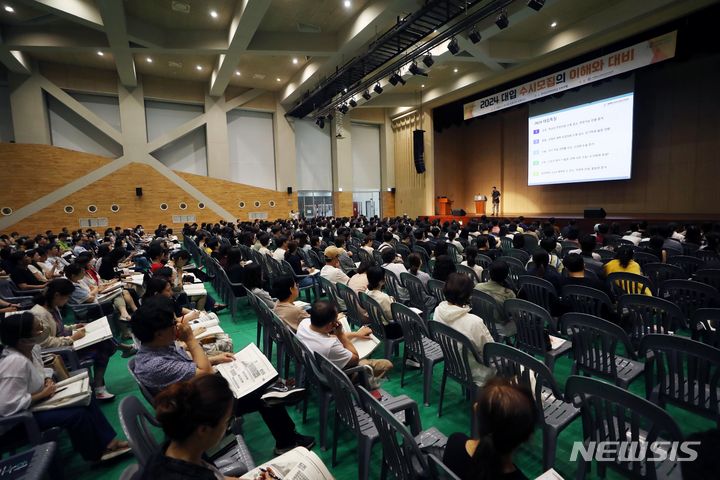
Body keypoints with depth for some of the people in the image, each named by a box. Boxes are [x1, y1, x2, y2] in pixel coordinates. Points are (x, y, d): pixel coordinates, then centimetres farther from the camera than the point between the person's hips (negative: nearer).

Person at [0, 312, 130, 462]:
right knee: (77, 414, -19)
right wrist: (42, 394, -22)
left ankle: (108, 442, 4)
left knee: (86, 399, -1)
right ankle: (95, 454, 4)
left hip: (35, 401, 9)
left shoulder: (32, 348, -5)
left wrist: (48, 380, -6)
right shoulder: (15, 362, -33)